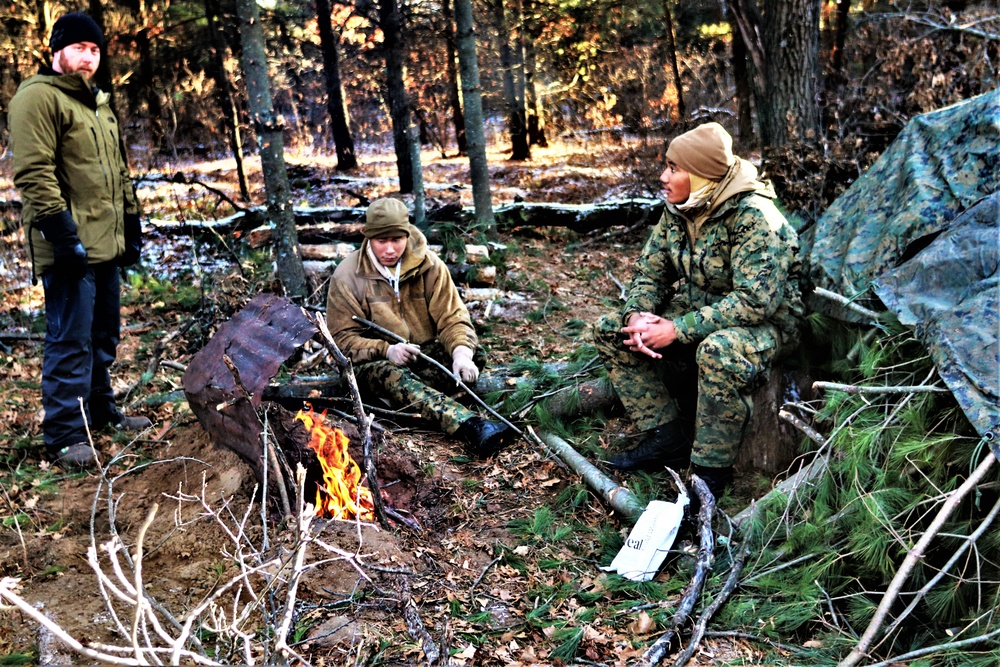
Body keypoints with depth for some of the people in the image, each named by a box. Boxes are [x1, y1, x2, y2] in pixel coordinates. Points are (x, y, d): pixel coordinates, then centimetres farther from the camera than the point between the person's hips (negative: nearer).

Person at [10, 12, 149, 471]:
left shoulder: (99, 105, 22)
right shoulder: (39, 97, -7)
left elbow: (118, 172, 26)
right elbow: (34, 172, -17)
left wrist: (131, 223, 21)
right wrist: (61, 229, -22)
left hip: (106, 243, 9)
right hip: (71, 246, -9)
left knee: (104, 336, 17)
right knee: (70, 341, -6)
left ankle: (100, 410, 31)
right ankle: (63, 437, 1)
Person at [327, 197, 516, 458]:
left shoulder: (428, 265, -3)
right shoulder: (347, 276, -8)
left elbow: (452, 317, -6)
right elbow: (343, 338, -7)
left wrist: (461, 351, -28)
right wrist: (386, 350, -27)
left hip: (425, 356, 4)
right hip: (373, 363, -3)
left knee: (476, 354, -22)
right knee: (392, 375, -39)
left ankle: (405, 393, -38)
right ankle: (470, 427, -61)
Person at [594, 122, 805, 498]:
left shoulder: (754, 217, -25)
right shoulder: (677, 210, -1)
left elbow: (756, 301, -32)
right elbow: (650, 272, 5)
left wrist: (677, 330, -32)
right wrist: (637, 315, -19)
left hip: (764, 322, -8)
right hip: (698, 313, 8)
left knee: (719, 352, -42)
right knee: (611, 330, -4)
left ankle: (711, 471, -22)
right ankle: (667, 438, -4)